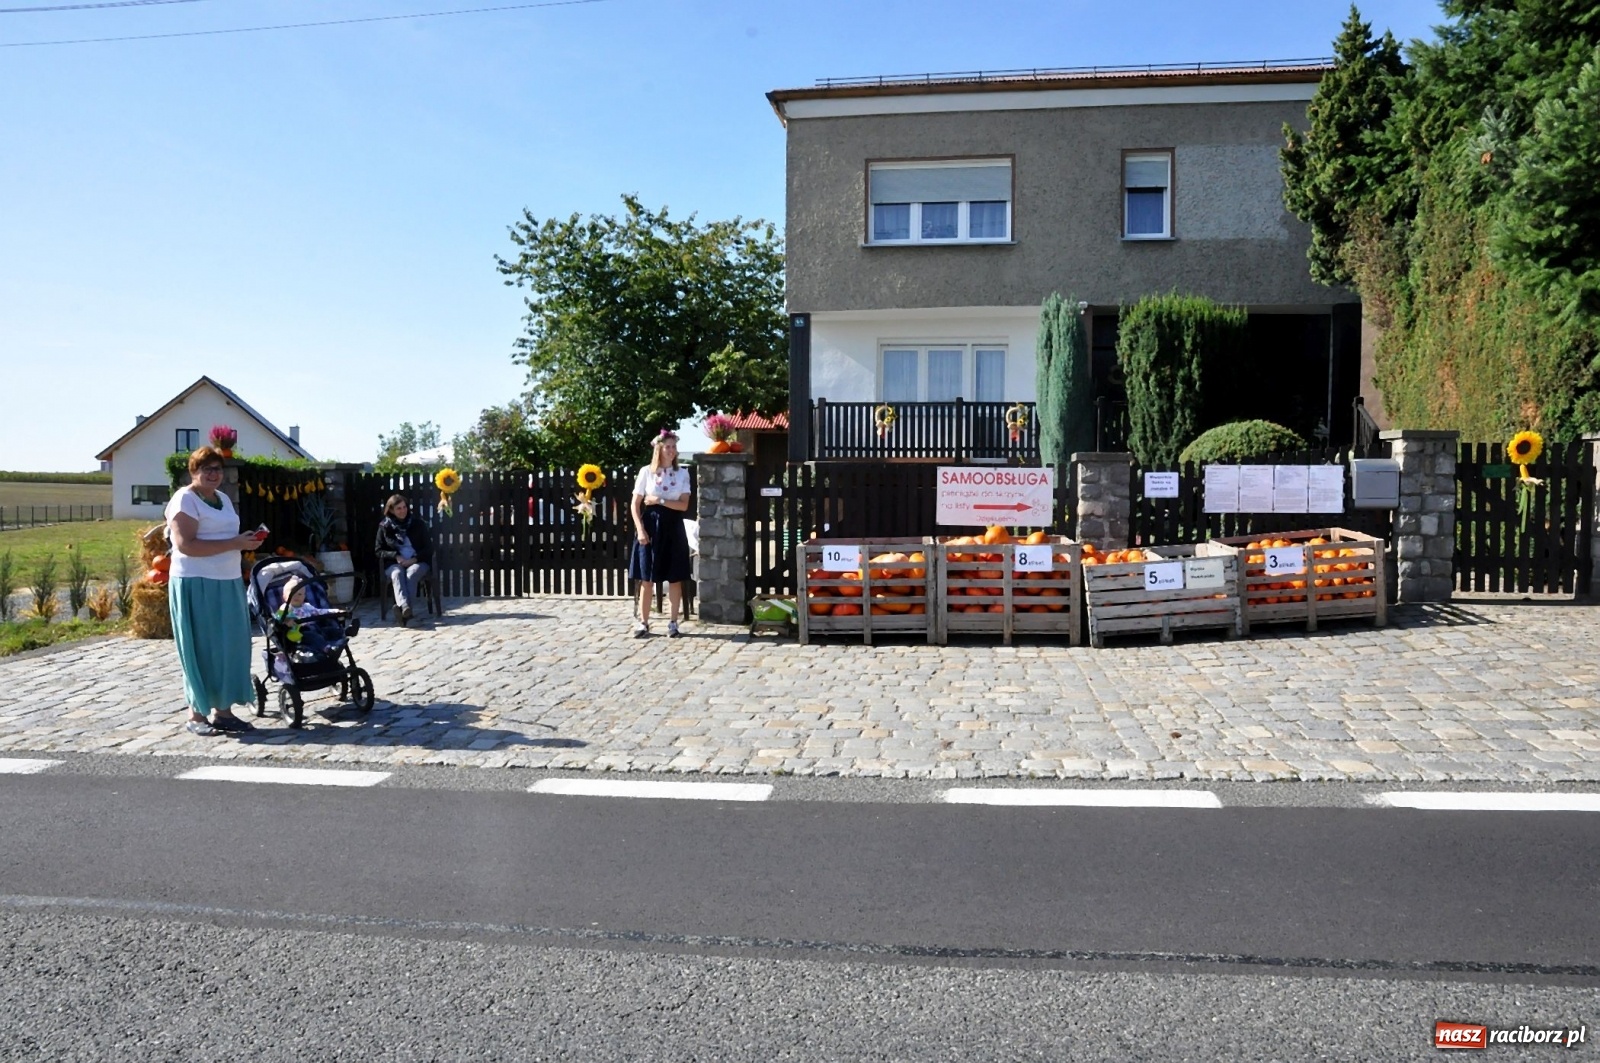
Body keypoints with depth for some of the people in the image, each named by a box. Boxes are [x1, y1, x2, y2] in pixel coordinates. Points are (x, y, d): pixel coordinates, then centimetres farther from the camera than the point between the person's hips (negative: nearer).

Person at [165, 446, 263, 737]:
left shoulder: (223, 498, 17)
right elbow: (186, 545, -21)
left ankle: (224, 711, 14)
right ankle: (196, 715, 8)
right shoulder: (185, 499, -9)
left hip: (227, 584, 8)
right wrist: (235, 544, -22)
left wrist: (245, 540, 9)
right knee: (202, 650, -2)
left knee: (230, 648, 7)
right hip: (197, 585, -8)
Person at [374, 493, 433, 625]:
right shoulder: (384, 526, 8)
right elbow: (379, 551, 8)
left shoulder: (418, 523, 7)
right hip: (394, 563, 0)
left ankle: (401, 607, -56)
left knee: (411, 574, -35)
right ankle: (405, 607, -61)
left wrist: (414, 559, -13)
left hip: (418, 562, 0)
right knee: (397, 574, -36)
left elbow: (429, 548, 4)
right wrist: (396, 556, -10)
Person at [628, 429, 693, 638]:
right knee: (647, 579, 1)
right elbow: (635, 504, -1)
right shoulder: (646, 472, 0)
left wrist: (660, 500, -13)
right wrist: (640, 530, -11)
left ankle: (672, 623, 11)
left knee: (675, 578, 2)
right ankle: (643, 622, 10)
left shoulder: (682, 473, 4)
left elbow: (684, 505, -4)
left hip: (673, 528, 1)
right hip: (651, 526, -1)